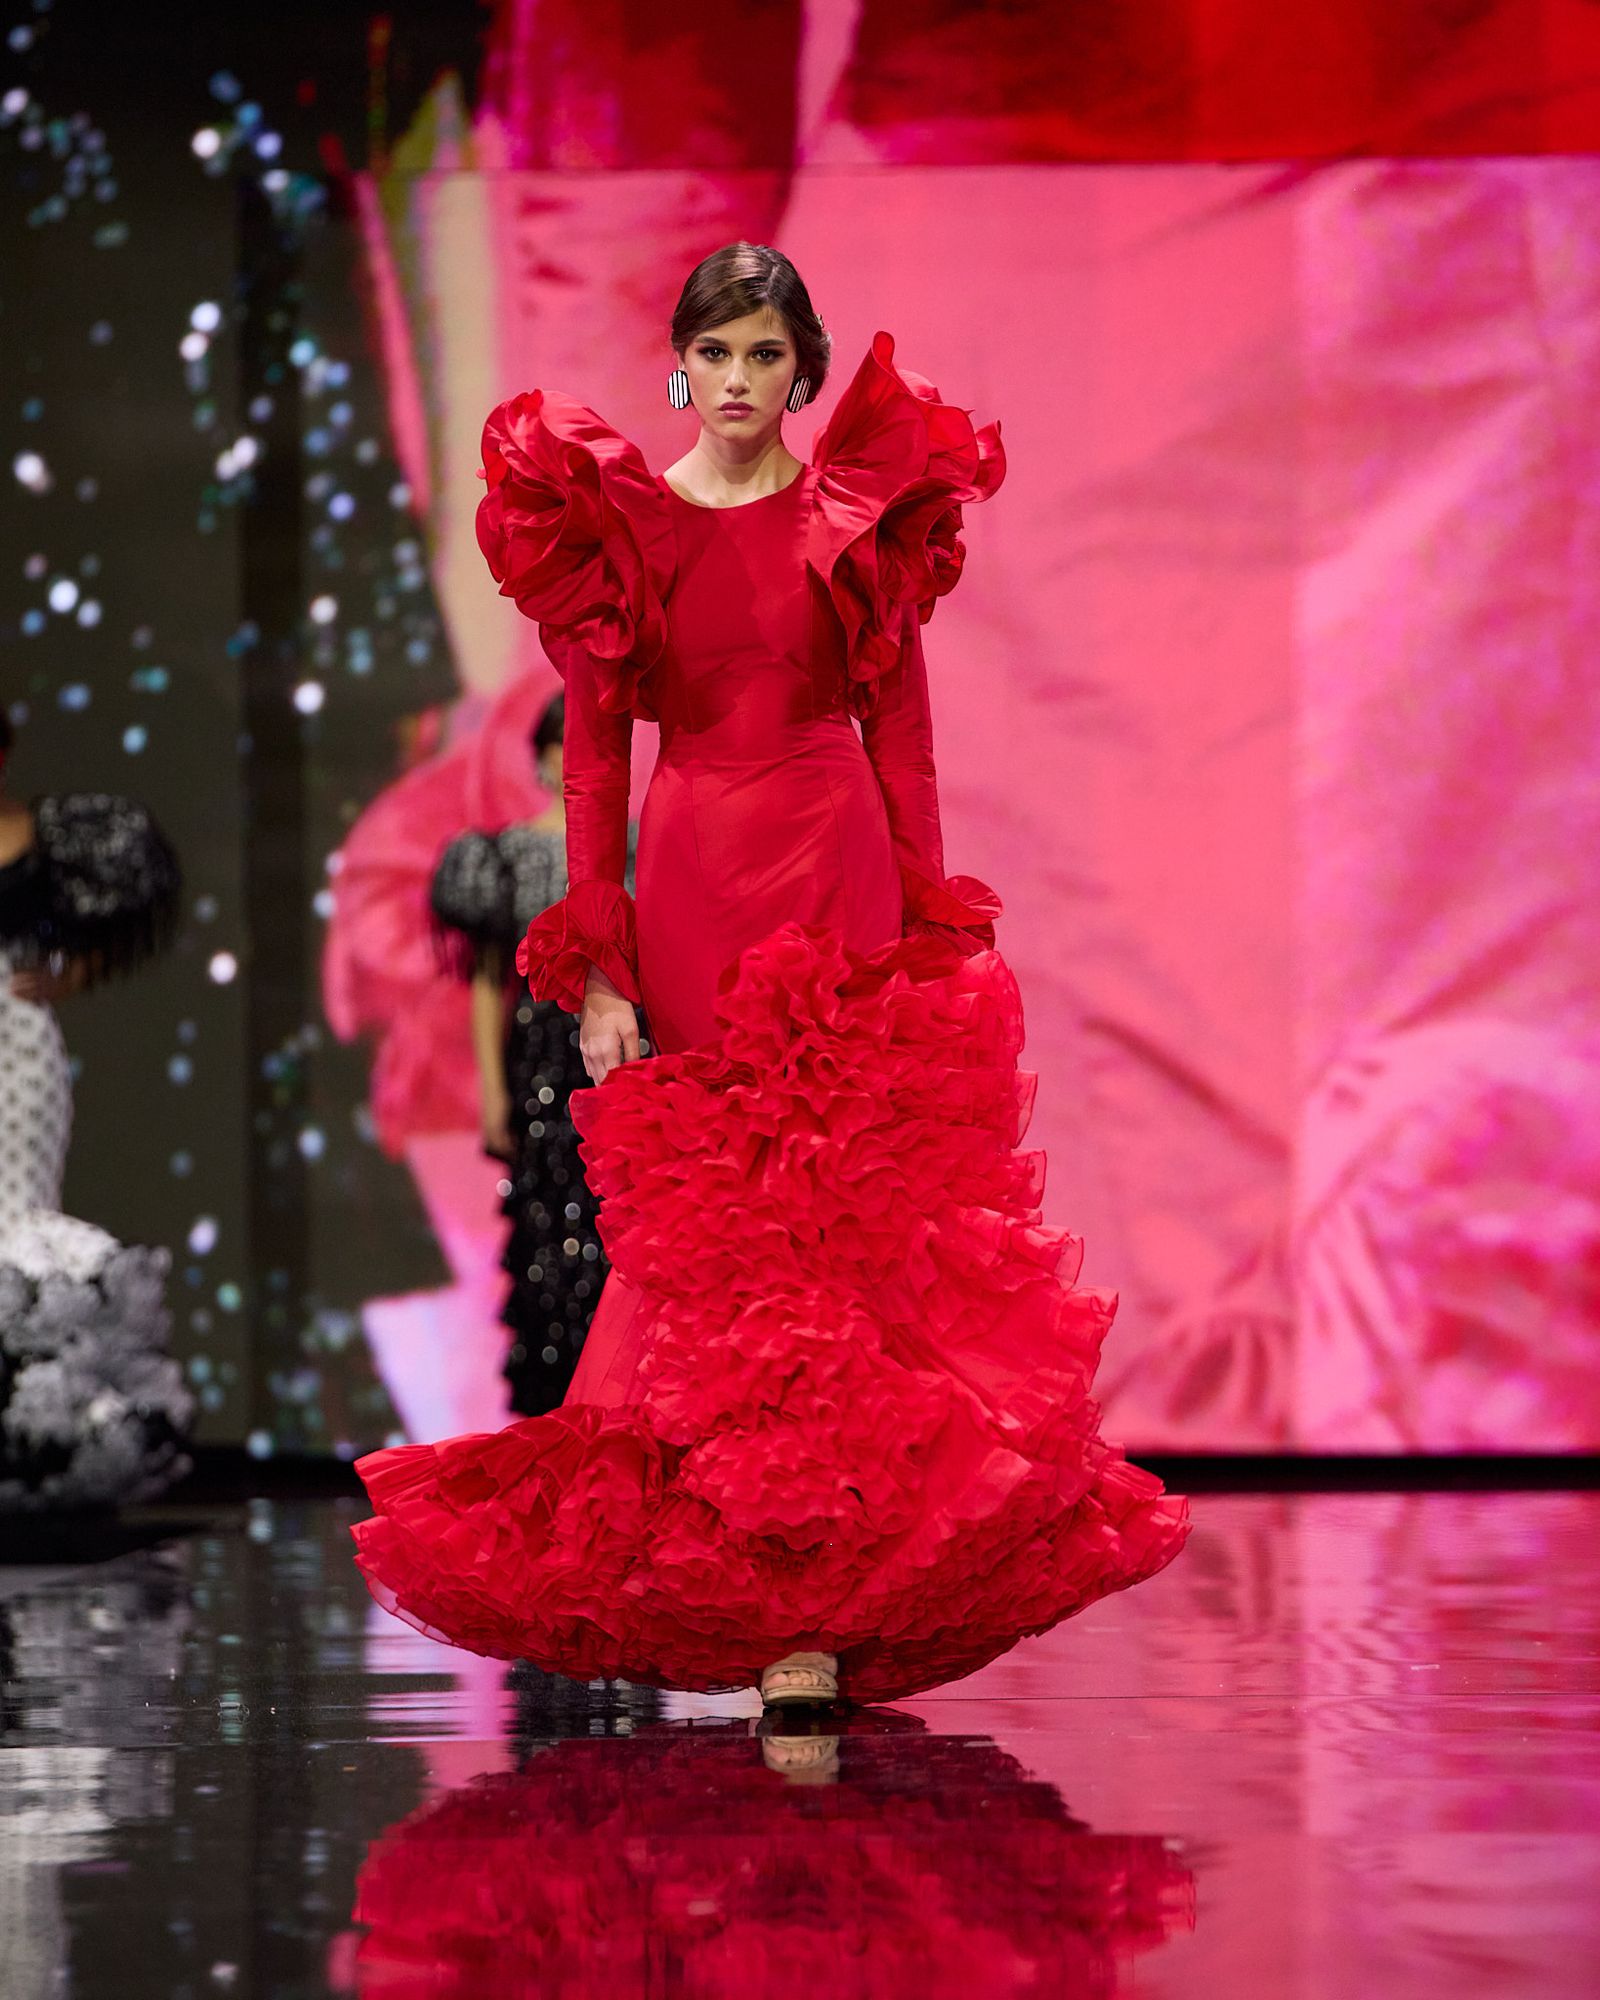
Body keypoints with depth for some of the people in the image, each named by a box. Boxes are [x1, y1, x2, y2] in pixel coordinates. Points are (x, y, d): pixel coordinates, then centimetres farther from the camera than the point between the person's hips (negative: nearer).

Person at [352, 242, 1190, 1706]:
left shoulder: (863, 520, 4)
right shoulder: (611, 521, 4)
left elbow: (901, 735, 6)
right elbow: (594, 750, 3)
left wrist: (931, 940, 2)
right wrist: (596, 968, -2)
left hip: (838, 877, -1)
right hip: (688, 886, 1)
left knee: (830, 1213, -6)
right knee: (705, 1221, 1)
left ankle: (817, 1598, -3)